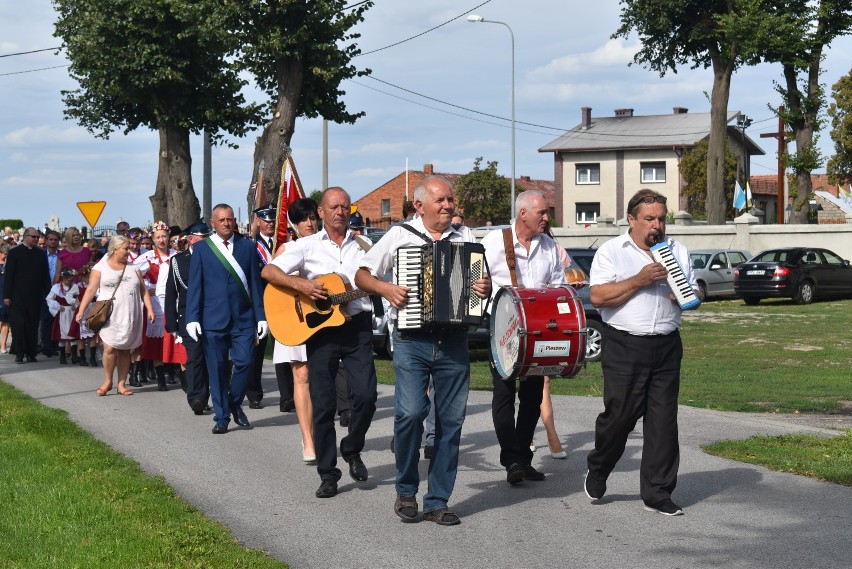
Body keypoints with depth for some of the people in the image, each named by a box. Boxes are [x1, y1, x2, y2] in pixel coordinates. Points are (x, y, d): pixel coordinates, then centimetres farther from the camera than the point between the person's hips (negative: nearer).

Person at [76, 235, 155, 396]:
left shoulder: (133, 268, 13)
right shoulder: (100, 268, 3)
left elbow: (143, 290, 12)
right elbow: (91, 290, -3)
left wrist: (149, 309, 1)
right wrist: (81, 311, -10)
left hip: (129, 316, 3)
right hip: (109, 316, -3)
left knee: (125, 350, 3)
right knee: (110, 348, -11)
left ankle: (121, 384, 10)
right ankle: (107, 381, 7)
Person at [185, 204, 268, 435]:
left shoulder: (247, 246, 8)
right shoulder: (201, 248, 6)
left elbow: (255, 283, 7)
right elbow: (195, 285, 3)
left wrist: (261, 316, 2)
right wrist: (192, 318, -5)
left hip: (244, 318, 1)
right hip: (213, 320, -1)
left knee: (244, 362, -7)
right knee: (217, 369, 2)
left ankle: (235, 404, 18)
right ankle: (221, 417, 11)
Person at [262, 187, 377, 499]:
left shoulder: (363, 246, 11)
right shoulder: (307, 246, 6)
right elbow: (269, 271, -3)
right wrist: (301, 284, -17)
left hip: (357, 326, 1)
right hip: (320, 329, -1)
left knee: (366, 395, -11)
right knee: (323, 405, 2)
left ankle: (351, 450, 16)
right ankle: (327, 474, 12)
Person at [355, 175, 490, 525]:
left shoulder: (465, 237, 12)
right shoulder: (400, 236, 4)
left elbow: (481, 278, 17)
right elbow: (362, 275, 7)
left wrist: (486, 288, -6)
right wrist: (385, 289, -12)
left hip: (453, 341, 3)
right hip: (412, 341, -3)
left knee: (451, 421, 3)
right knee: (410, 412, -17)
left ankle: (437, 502, 13)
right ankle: (406, 491, 5)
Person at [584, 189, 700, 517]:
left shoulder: (678, 251, 13)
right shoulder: (611, 251, 0)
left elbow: (693, 292, 20)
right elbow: (597, 296, -11)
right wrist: (639, 281, -16)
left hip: (666, 346, 4)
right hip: (624, 346, -4)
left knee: (663, 421, 3)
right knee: (619, 416, 0)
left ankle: (657, 494, 10)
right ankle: (597, 472, 27)